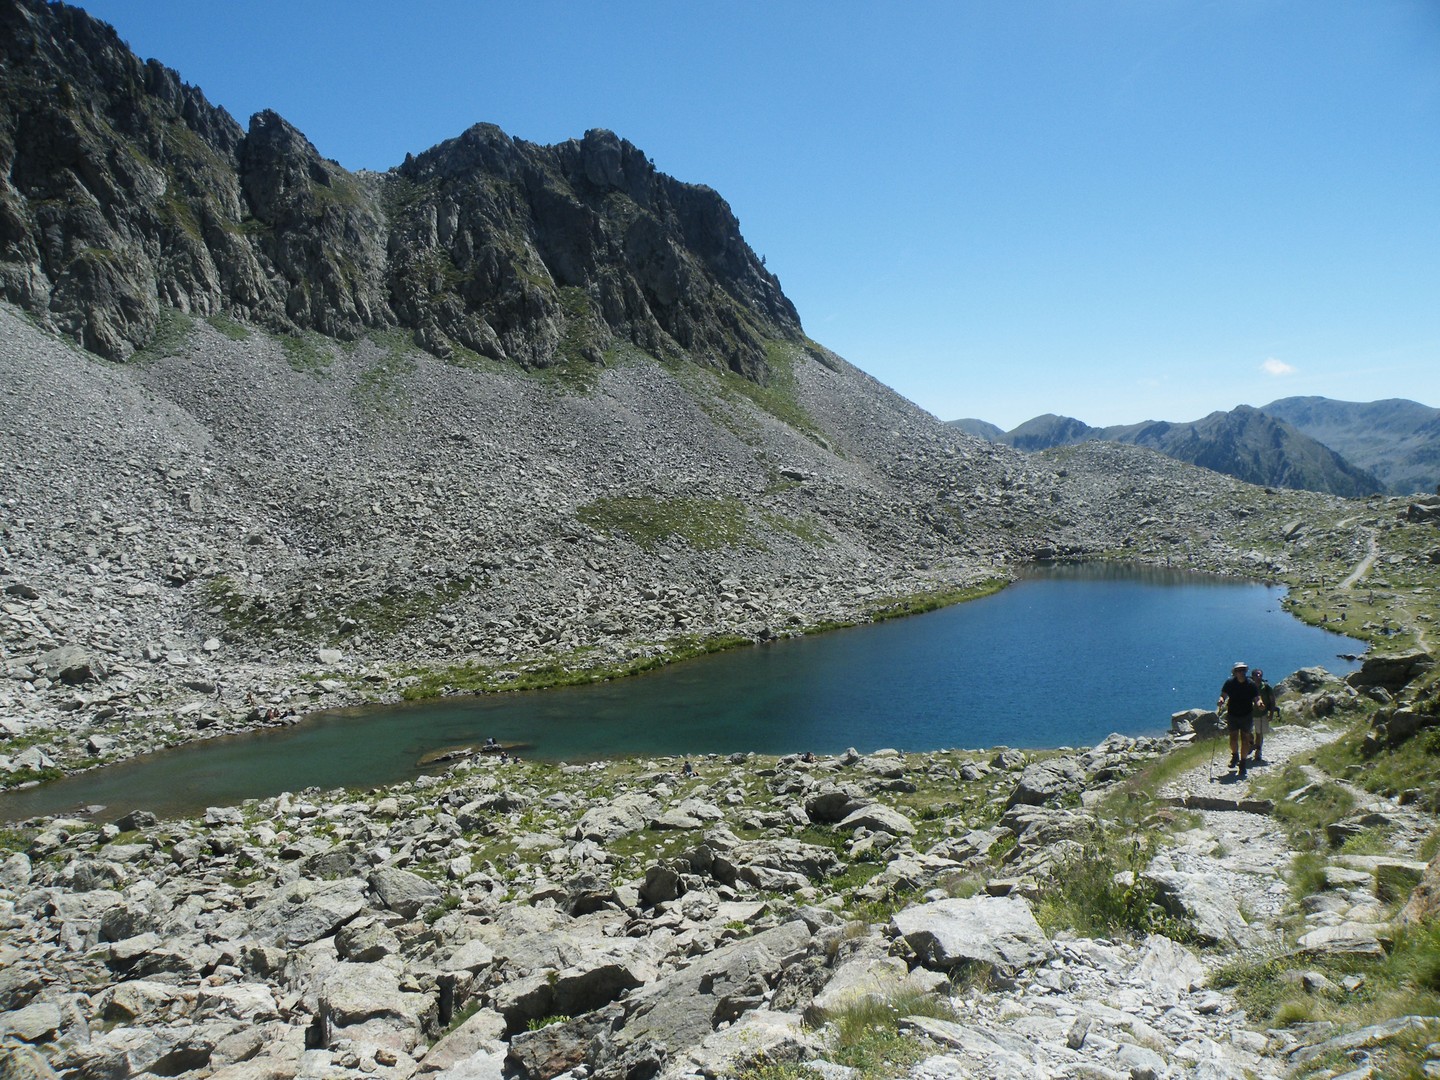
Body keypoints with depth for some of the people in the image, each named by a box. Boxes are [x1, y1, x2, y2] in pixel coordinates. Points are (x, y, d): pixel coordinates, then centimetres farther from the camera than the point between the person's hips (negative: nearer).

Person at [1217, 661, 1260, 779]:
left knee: (1245, 738, 0)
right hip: (1232, 715, 0)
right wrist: (1221, 700, -24)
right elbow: (1223, 695, -2)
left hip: (1247, 716, 0)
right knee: (1233, 738, 0)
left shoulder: (1251, 685, -6)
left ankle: (1242, 762, 13)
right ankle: (1235, 756, 29)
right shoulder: (1229, 683, -5)